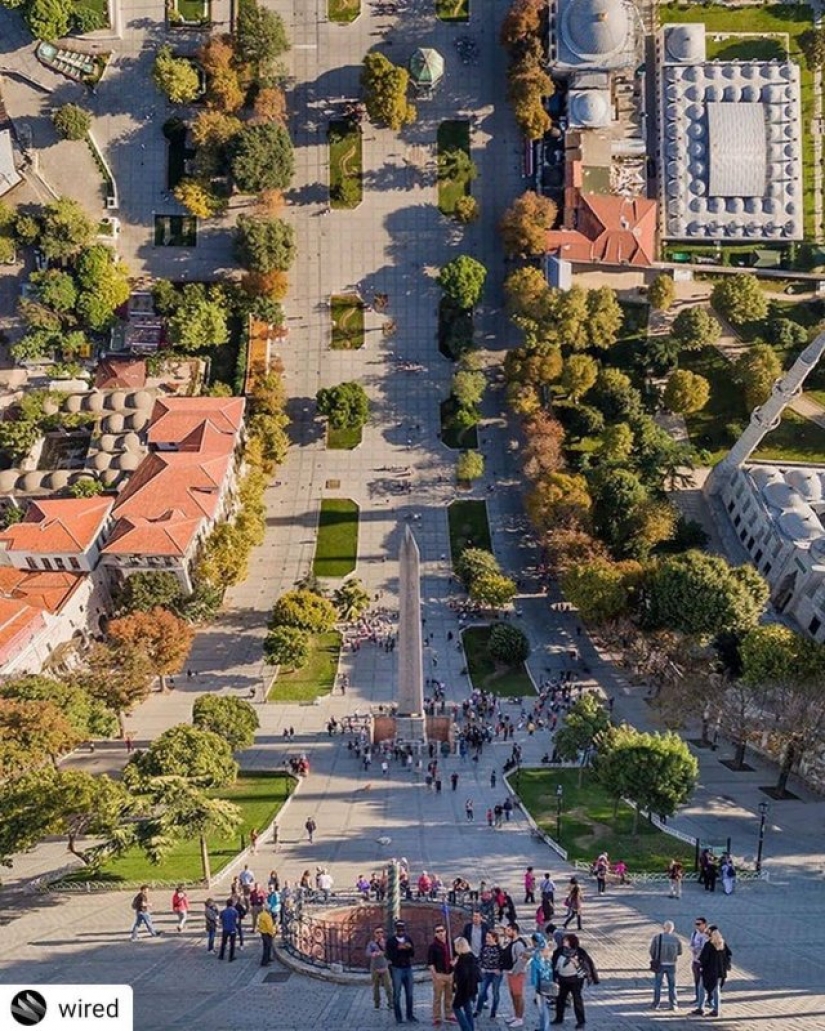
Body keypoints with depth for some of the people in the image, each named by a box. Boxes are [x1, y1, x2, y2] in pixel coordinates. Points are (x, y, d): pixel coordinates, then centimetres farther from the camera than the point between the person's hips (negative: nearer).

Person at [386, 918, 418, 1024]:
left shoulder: (408, 939, 5)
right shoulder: (391, 940, -6)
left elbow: (413, 954, 4)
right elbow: (389, 955, -12)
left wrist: (410, 948, -16)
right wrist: (398, 949, -25)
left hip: (408, 968, 4)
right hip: (396, 969, -4)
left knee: (409, 993, 7)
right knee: (397, 994, -2)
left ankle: (410, 1015, 16)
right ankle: (398, 1017, 4)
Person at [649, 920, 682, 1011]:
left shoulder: (657, 938, -10)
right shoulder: (676, 939, -4)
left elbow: (652, 951, -8)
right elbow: (679, 952, 4)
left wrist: (654, 959, 11)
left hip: (660, 964, -1)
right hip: (671, 965, 1)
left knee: (657, 985, 9)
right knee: (672, 985, 13)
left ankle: (656, 1004, 10)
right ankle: (673, 1004, 13)